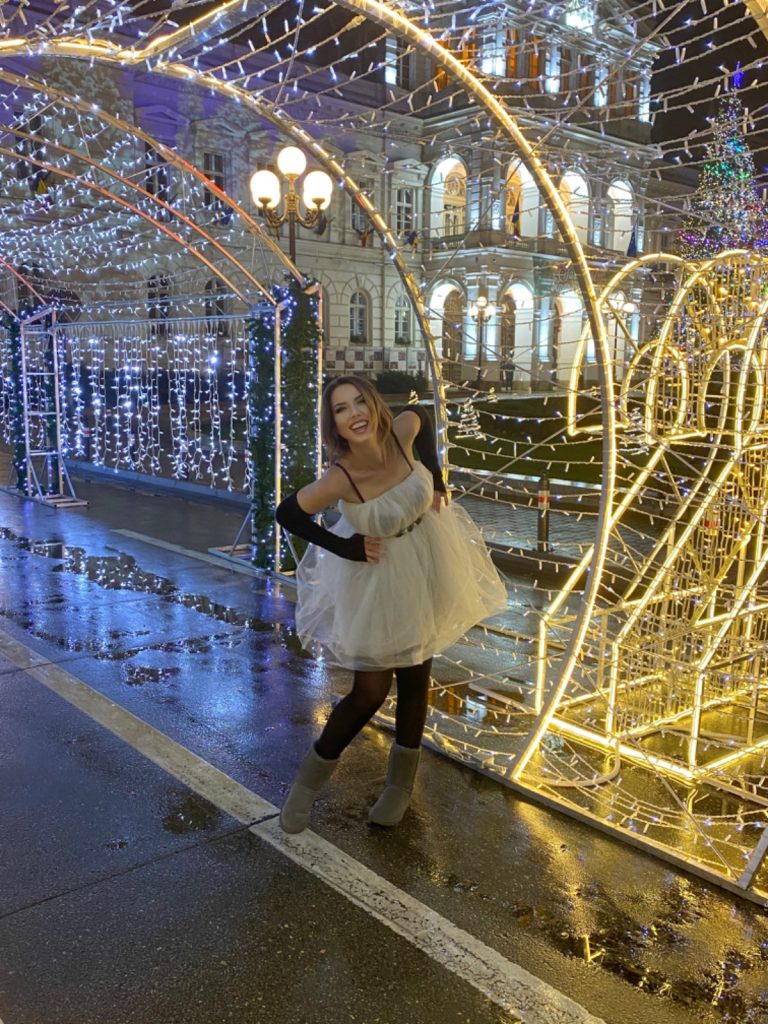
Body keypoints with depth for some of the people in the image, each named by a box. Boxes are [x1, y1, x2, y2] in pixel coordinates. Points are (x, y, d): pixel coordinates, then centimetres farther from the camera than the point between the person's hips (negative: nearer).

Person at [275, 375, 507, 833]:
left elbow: (421, 413, 4)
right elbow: (286, 513, -16)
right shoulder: (340, 479, -30)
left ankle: (401, 784, 33)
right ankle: (309, 781, 24)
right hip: (377, 578, -4)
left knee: (414, 678, 14)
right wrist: (343, 548, -16)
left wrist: (436, 479, -1)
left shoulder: (402, 432, -21)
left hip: (427, 565, 4)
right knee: (370, 692, 0)